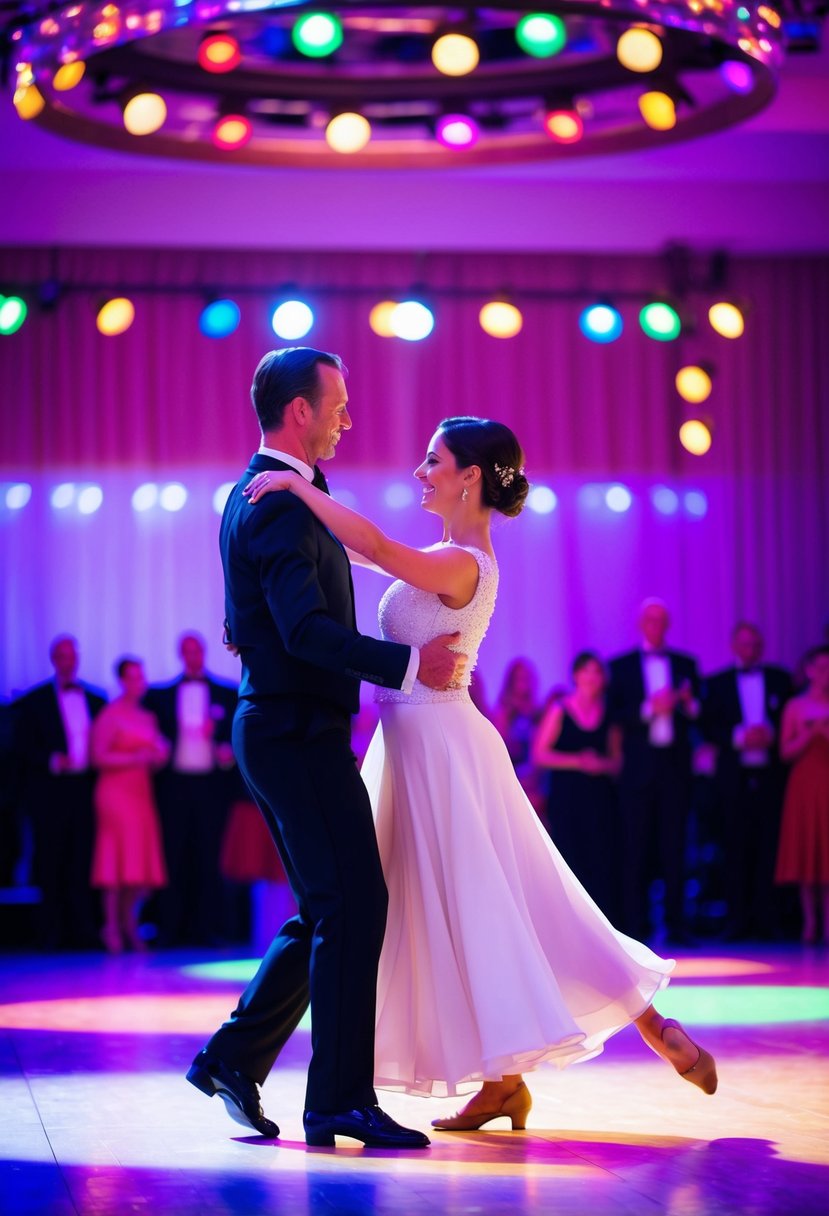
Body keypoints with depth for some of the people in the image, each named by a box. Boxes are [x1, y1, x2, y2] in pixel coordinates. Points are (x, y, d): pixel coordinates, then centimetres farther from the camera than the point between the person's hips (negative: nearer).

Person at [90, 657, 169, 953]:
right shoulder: (110, 716, -4)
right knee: (118, 860, -9)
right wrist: (134, 759, -15)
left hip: (141, 792, 7)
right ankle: (112, 928, -6)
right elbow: (99, 757, -10)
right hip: (116, 792, -7)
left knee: (141, 862, 3)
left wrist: (159, 756, 0)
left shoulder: (148, 718, 17)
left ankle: (130, 927, 11)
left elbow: (158, 752, 23)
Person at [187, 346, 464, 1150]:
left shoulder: (255, 493, 16)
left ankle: (234, 1056, 19)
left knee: (327, 914, 16)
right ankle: (341, 1100, -6)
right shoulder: (282, 507, -17)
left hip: (278, 730, 11)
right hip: (298, 731, -11)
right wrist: (406, 662, -29)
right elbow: (308, 629, -28)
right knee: (354, 906, -9)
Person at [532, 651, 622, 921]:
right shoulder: (559, 710, 2)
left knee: (603, 865, -4)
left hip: (600, 800, 2)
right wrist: (578, 762, -11)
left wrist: (602, 764, -9)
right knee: (571, 864, -6)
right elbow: (539, 755, -3)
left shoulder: (608, 713, 10)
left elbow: (617, 761, 13)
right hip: (566, 799, -2)